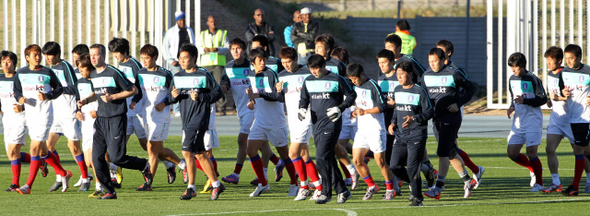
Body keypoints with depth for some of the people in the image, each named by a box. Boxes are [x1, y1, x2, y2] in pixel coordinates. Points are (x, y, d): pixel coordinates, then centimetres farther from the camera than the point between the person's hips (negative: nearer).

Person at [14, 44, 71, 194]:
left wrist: (47, 96, -15)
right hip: (29, 115, 6)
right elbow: (16, 90, 16)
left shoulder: (47, 73, -5)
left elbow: (59, 89, 2)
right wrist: (20, 98, -6)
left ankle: (29, 185, -9)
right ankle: (63, 174, 30)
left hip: (44, 115, -6)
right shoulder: (21, 73, 6)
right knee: (42, 150, 12)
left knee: (35, 148, -11)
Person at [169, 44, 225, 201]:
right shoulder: (178, 77, 11)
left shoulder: (204, 75, -7)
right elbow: (171, 98, 17)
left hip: (199, 119, -7)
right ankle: (216, 184, 23)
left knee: (187, 151, -15)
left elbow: (217, 93, -5)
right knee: (199, 154, 12)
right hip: (186, 120, 7)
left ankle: (191, 188, -8)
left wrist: (200, 97, -17)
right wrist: (174, 96, -6)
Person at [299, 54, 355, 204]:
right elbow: (304, 98, 23)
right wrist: (302, 108, 2)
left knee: (322, 157, -16)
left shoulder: (336, 80, -5)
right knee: (328, 159, 8)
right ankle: (342, 191, 15)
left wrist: (340, 108, -11)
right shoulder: (308, 81, 12)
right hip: (316, 124, 7)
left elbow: (351, 95, 2)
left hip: (331, 123, -7)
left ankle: (326, 192, -9)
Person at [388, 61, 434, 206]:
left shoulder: (419, 91, -7)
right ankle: (413, 183, 25)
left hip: (416, 136, -6)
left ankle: (417, 198, 1)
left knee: (412, 167, -10)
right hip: (400, 136, 6)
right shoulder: (397, 90, 12)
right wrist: (393, 122, 8)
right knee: (395, 166, -1)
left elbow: (429, 112, -7)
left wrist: (414, 119, -20)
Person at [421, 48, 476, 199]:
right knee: (451, 153, 13)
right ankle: (468, 181, 28)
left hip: (451, 119, -7)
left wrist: (458, 104, -10)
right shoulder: (426, 76, 9)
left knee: (443, 153, -13)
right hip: (436, 119, 7)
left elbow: (471, 89, 0)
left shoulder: (453, 74, -8)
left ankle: (438, 188, -15)